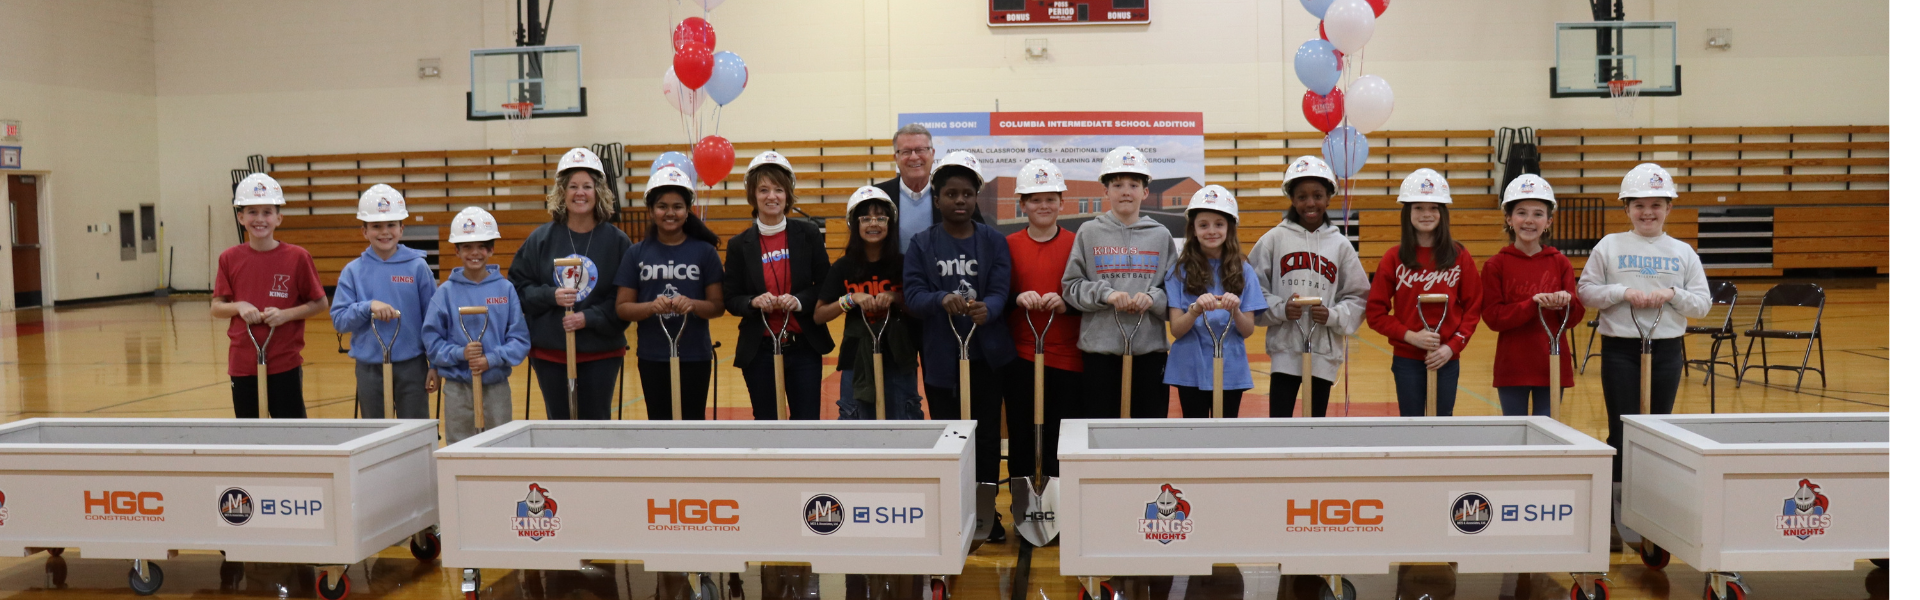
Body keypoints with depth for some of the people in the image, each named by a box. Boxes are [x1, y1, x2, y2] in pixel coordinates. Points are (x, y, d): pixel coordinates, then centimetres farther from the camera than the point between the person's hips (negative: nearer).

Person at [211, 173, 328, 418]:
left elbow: (320, 303, 1)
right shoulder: (230, 259, 3)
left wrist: (286, 314, -15)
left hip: (285, 365, -3)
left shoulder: (297, 257, -5)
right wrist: (239, 307, -11)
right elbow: (216, 308, 9)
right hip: (242, 365, 3)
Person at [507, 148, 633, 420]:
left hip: (601, 353, -1)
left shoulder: (617, 241, -2)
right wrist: (550, 296, -14)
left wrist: (589, 318, -16)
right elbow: (518, 287, 3)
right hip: (550, 353, 1)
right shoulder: (541, 238, 2)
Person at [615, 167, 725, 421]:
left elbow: (717, 306, -1)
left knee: (692, 421, 4)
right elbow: (622, 307, 1)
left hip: (695, 355, -1)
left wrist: (692, 305, -20)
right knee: (659, 421, 8)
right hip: (652, 357, 1)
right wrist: (651, 307, -18)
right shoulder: (636, 254, 3)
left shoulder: (705, 251, 0)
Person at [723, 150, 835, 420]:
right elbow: (731, 300, 3)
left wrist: (799, 300, -17)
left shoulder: (808, 234, 1)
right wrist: (754, 302, -17)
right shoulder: (739, 245, 1)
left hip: (804, 346, 0)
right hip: (759, 350, 0)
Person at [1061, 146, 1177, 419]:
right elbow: (1071, 287, 1)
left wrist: (1153, 298, -13)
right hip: (1100, 348, -1)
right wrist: (1105, 294, -15)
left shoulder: (1160, 235, 8)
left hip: (1150, 348, 1)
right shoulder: (1089, 232, 5)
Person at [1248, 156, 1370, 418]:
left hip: (1325, 351, 2)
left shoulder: (1340, 244, 3)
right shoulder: (1274, 239, -1)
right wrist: (1280, 309, -17)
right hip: (1285, 348, -2)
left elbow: (1358, 297, 5)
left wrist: (1332, 315, -12)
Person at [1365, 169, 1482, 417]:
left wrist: (1453, 345, -9)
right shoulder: (1394, 258, -1)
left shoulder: (1459, 256, 2)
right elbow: (1375, 312, -2)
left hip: (1447, 359, 1)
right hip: (1407, 359, -1)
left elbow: (1472, 308, 3)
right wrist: (1410, 336, -14)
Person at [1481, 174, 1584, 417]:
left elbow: (1576, 316, 2)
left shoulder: (1560, 263, 4)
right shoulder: (1496, 265, -2)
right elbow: (1493, 317, -9)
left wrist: (1567, 303, -20)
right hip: (1512, 366, -2)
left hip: (1552, 365, 2)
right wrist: (1533, 303, -21)